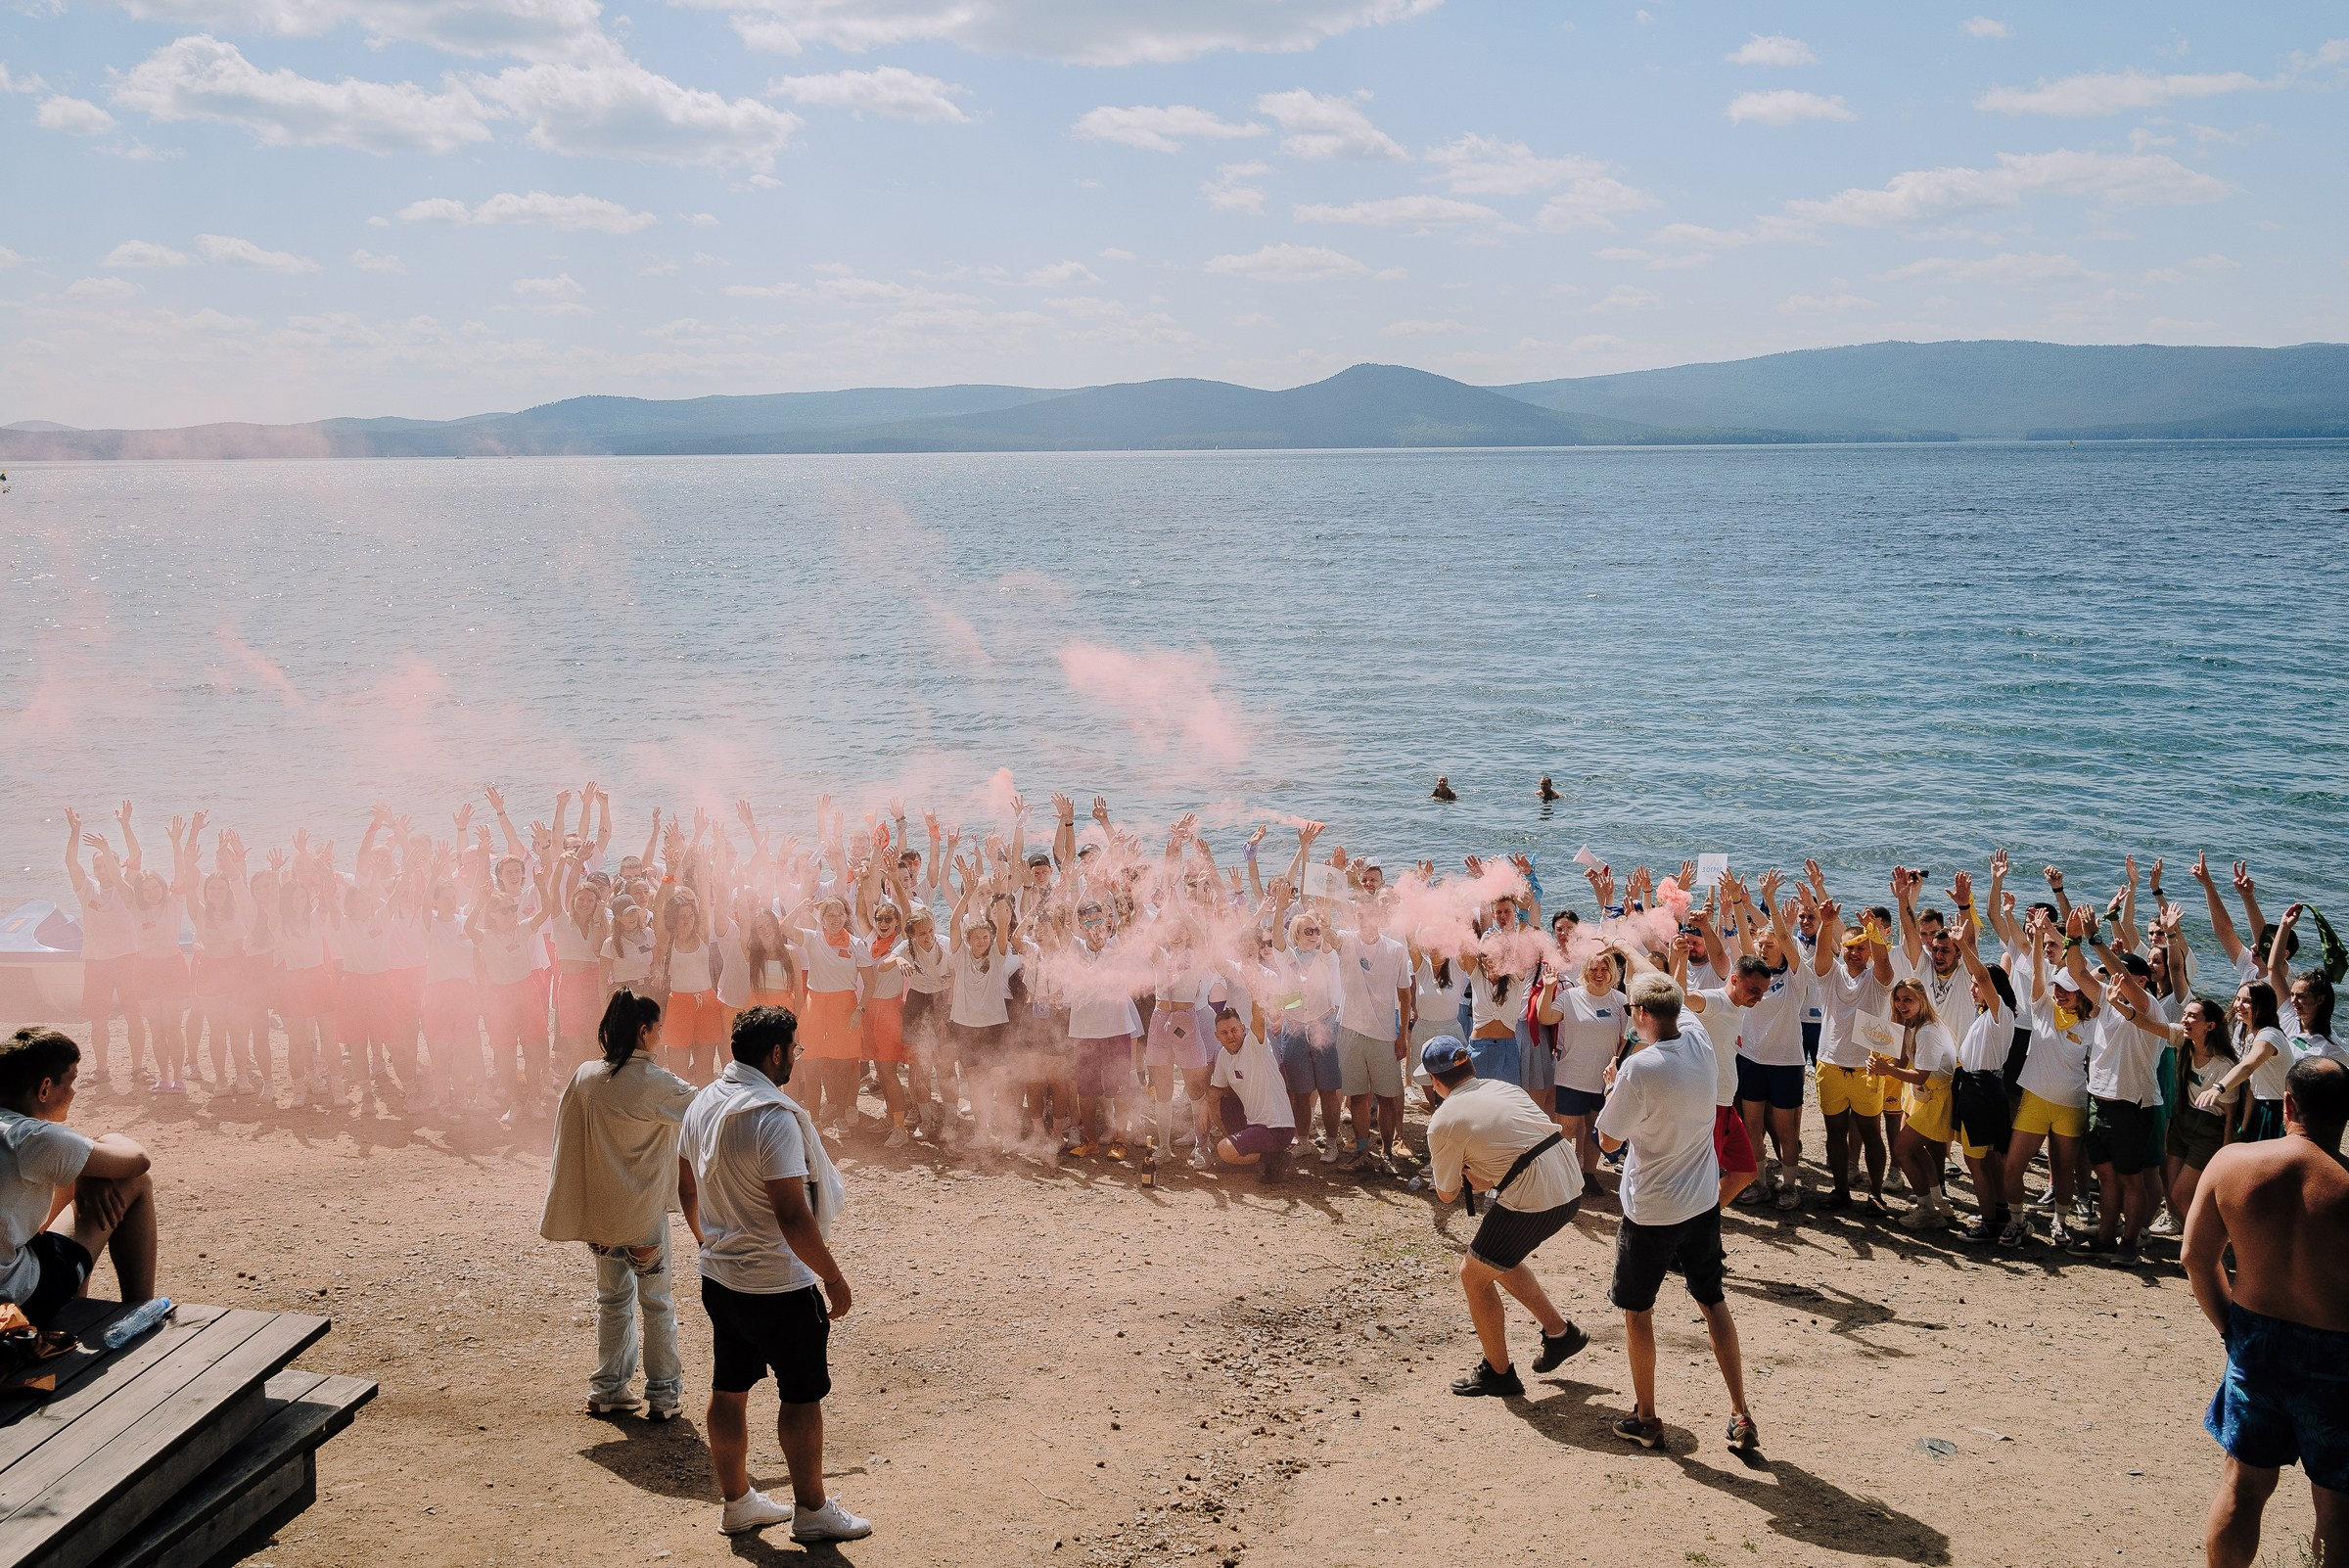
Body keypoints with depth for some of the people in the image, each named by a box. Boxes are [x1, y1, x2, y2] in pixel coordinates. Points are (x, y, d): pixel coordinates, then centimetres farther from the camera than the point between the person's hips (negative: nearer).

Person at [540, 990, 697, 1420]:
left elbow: (565, 1134, 3)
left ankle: (607, 1388, 23)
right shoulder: (656, 1083, -19)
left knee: (612, 1297, 19)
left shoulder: (584, 1077, -5)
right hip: (644, 1214, -4)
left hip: (598, 1212, 4)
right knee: (657, 1302, 10)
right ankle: (662, 1393, 16)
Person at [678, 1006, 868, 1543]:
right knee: (801, 1394, 6)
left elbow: (686, 1186, 15)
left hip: (719, 1275, 8)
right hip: (778, 1286, -8)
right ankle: (812, 1510, 17)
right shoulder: (774, 1116, -25)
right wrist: (833, 1277, -17)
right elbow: (793, 1218, -27)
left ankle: (737, 1501, 29)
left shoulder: (703, 1103, 2)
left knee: (729, 1389, 16)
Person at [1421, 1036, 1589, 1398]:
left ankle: (1497, 1373, 24)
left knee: (1474, 1274, 14)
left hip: (1533, 1200, -8)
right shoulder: (1505, 1088, 15)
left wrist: (1461, 1175, 28)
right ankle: (1559, 1331, 34)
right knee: (1498, 1258, 29)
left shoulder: (1443, 1122, -4)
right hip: (1571, 1186, 8)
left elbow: (1446, 1195, 9)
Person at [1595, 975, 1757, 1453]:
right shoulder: (1702, 1049, -5)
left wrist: (1612, 1087, 0)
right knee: (1713, 1302, 16)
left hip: (1651, 1211, -6)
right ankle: (1741, 1417, 17)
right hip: (1703, 1202, 6)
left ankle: (1646, 1418, 21)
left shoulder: (1639, 1069, -24)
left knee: (1637, 1311, 11)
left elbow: (1608, 1140, -14)